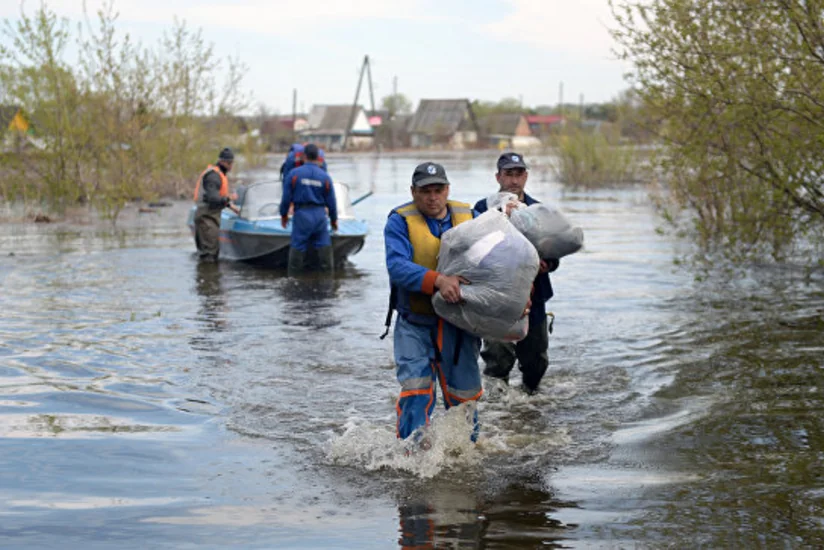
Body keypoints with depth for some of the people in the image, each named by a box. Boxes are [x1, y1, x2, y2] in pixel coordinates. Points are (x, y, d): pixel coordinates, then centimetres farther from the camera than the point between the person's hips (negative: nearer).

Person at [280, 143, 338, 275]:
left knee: (297, 246, 4)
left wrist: (284, 214, 12)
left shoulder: (294, 173, -4)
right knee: (324, 245, 8)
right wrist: (334, 219, 19)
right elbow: (331, 202, 6)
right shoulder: (325, 177, 1)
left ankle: (294, 276, 10)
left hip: (302, 214, -1)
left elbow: (286, 197, -2)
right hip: (320, 215, 1)